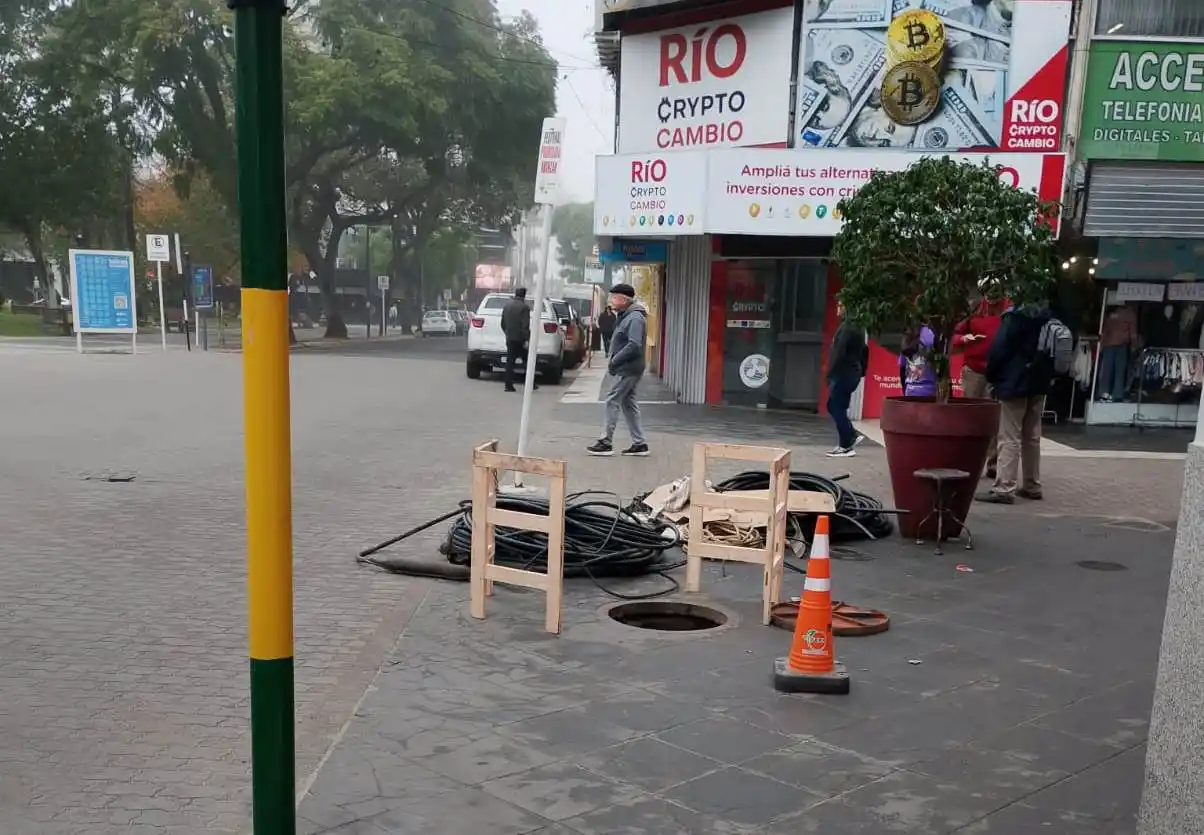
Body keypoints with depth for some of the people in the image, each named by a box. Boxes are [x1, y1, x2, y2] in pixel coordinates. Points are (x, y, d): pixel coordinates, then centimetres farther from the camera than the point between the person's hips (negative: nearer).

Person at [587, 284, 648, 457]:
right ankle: (639, 443, 16)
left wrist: (615, 360, -22)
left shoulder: (635, 318, -16)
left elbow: (634, 345, -25)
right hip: (627, 368, 10)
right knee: (628, 403, 12)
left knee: (612, 401, -7)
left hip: (628, 369, -10)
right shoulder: (625, 316, 15)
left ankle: (606, 442, -2)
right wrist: (611, 355, 7)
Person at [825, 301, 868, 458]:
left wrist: (830, 373, -18)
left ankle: (846, 446, 0)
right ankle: (852, 436, 14)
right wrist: (861, 371, 22)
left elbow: (839, 352, -22)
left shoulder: (847, 327, -16)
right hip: (852, 373, 10)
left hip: (844, 373, -10)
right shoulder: (857, 326, 15)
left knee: (837, 408, -4)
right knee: (835, 407, 16)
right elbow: (864, 350, 20)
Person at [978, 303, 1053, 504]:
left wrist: (992, 377, -3)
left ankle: (1004, 488, -10)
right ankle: (1032, 486, 20)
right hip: (1039, 383, 7)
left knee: (1009, 438, -7)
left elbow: (999, 350, -16)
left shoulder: (1015, 318, -13)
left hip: (1015, 384, -7)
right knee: (1032, 437, 15)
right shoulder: (1048, 319, 8)